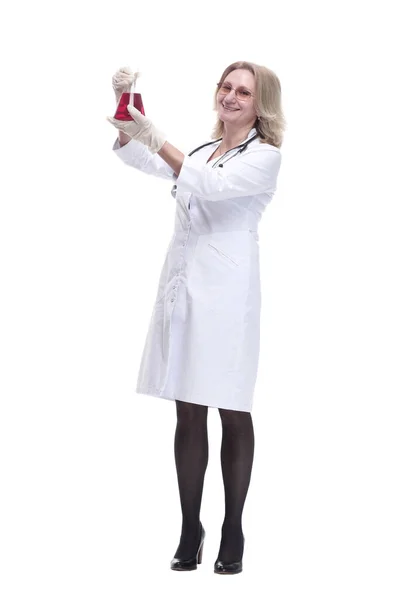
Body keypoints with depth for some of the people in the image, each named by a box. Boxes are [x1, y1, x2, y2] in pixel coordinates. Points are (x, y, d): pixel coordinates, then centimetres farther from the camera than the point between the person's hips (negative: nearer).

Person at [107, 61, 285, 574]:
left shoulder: (265, 156, 1)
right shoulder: (203, 151, 21)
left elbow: (212, 186, -17)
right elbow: (148, 164, 7)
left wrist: (155, 139, -23)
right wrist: (125, 112, -8)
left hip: (226, 290, -5)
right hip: (181, 285, 6)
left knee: (233, 413, 1)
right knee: (188, 414, 6)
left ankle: (233, 533, 10)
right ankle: (189, 530, 13)